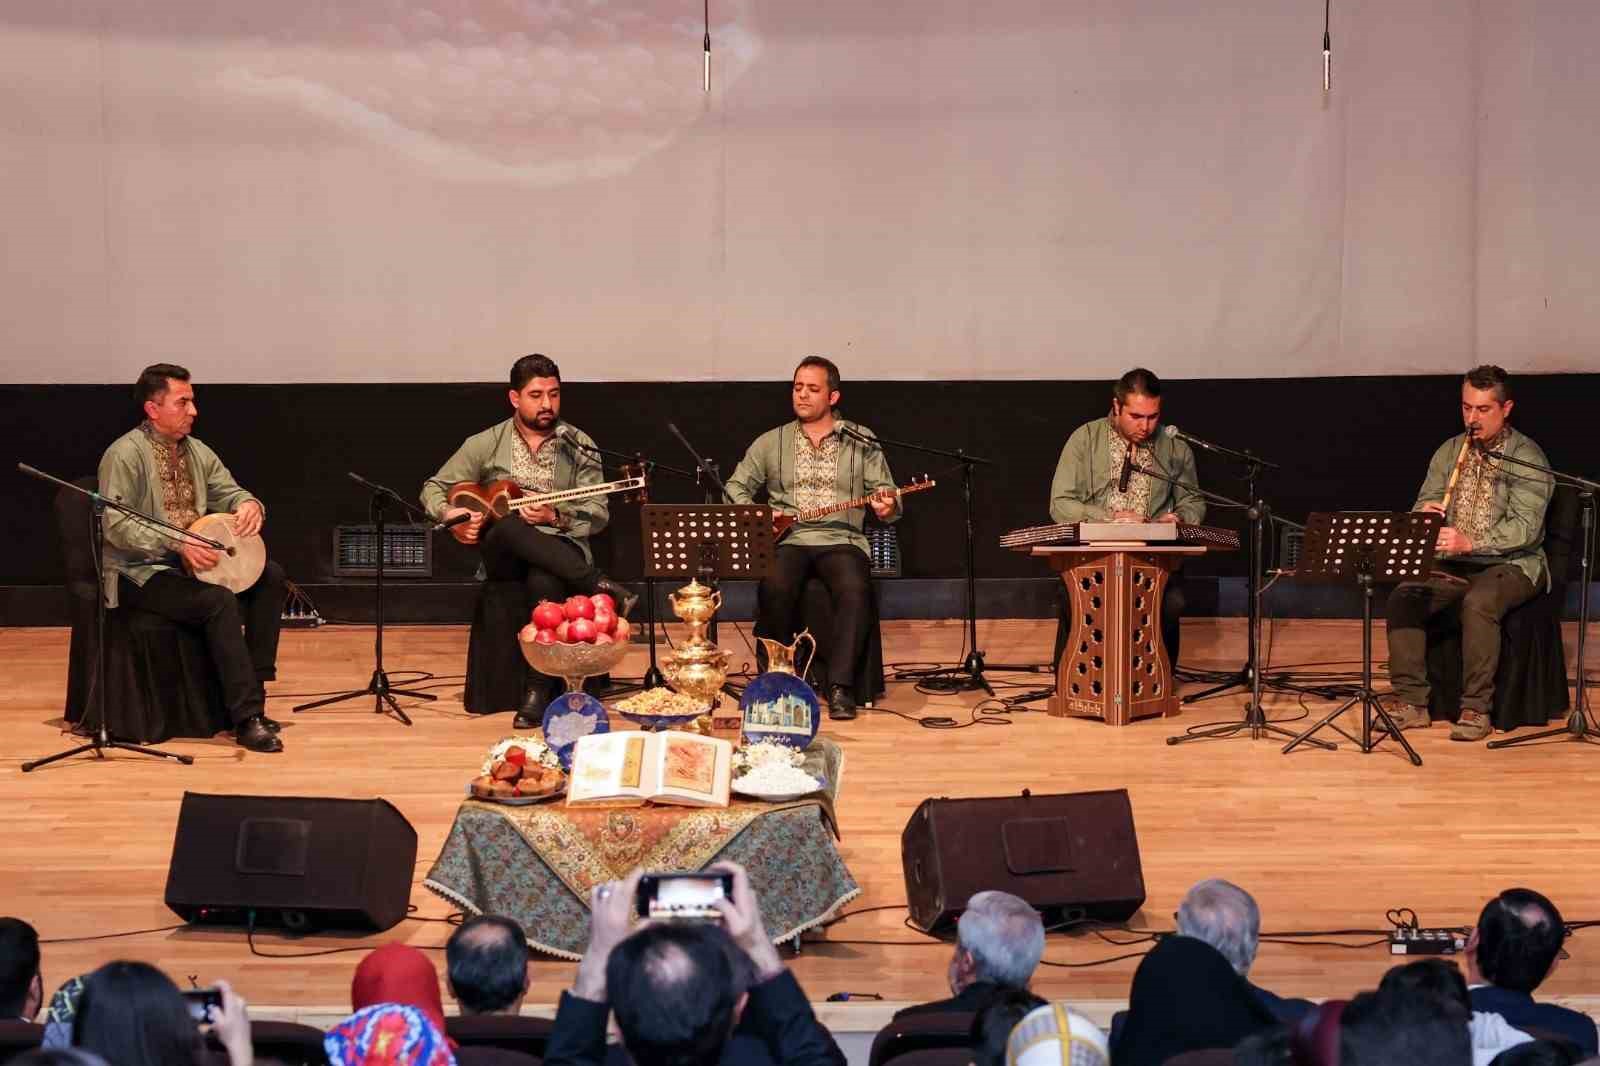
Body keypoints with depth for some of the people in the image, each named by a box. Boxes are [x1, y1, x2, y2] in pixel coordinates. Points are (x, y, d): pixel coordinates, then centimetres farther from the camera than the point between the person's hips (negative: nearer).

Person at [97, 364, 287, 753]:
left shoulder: (196, 450, 10)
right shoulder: (126, 454, -14)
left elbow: (229, 492, 15)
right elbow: (115, 525, -21)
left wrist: (249, 504, -11)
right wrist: (177, 543, -31)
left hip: (193, 562, 8)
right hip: (142, 572, -8)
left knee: (271, 576, -11)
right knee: (220, 601, -31)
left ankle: (252, 691, -9)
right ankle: (247, 719, -29)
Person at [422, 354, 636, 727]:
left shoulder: (579, 445, 6)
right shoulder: (485, 444, 7)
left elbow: (599, 514, 1)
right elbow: (434, 488, 11)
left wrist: (555, 518, -18)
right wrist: (450, 513, -13)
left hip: (561, 549, -1)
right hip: (504, 555, 1)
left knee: (545, 581, -39)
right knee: (509, 528, -37)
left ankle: (540, 690, -32)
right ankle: (600, 588, -35)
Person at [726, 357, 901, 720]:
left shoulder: (861, 441, 11)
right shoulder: (771, 442, 15)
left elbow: (886, 496, 10)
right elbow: (736, 488, 17)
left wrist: (887, 508, -15)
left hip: (842, 540, -1)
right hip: (787, 540, 1)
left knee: (855, 591, -34)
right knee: (774, 588, -33)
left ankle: (841, 686, -29)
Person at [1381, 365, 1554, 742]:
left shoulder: (1527, 457, -8)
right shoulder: (1449, 451, 10)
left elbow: (1525, 528, -18)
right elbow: (1424, 504, 9)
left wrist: (1469, 542, -33)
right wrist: (1424, 514, -18)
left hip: (1510, 564, -5)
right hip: (1452, 565, 5)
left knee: (1479, 602, -36)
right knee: (1403, 596, -22)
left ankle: (1476, 708, -26)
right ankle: (1411, 702, -16)